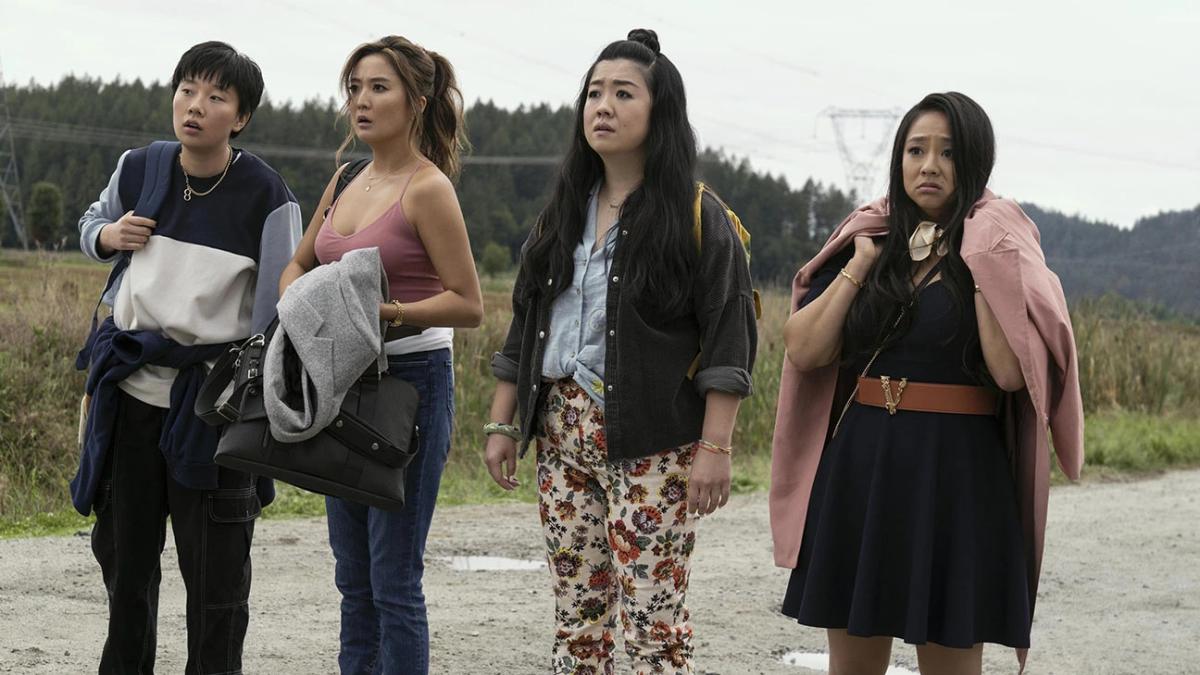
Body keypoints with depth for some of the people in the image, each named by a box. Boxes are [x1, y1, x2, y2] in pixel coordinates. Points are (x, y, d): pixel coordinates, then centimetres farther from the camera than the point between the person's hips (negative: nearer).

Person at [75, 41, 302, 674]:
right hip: (131, 387, 4)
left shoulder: (266, 197, -9)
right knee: (124, 551, 15)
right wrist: (109, 235, -2)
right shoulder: (138, 170, 2)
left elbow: (277, 314, -5)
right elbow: (91, 224, 23)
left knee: (215, 574, 0)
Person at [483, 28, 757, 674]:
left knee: (651, 618, -8)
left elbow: (727, 340, -9)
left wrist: (714, 446, -16)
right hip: (563, 432, 6)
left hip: (651, 443, -6)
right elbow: (524, 326, 17)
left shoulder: (697, 218, -4)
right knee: (576, 610, 9)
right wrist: (501, 423, 13)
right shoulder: (563, 213, 14)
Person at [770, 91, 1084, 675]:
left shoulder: (1000, 252, -1)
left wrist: (983, 270, -15)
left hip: (957, 474, -4)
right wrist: (860, 265, -3)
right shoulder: (867, 242, 10)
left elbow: (1011, 371, -17)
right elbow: (804, 351, -1)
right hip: (859, 467, 4)